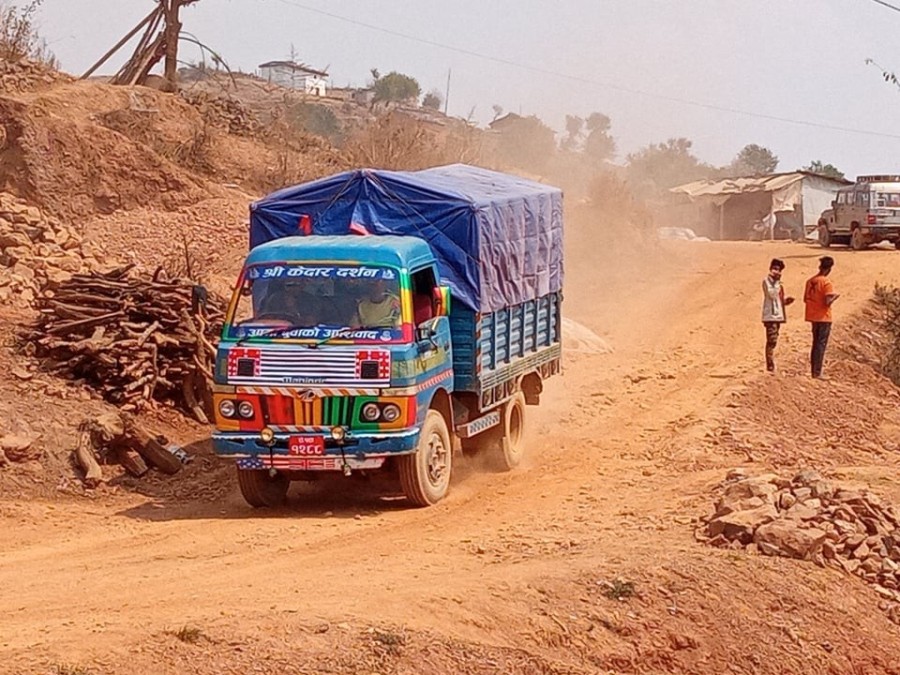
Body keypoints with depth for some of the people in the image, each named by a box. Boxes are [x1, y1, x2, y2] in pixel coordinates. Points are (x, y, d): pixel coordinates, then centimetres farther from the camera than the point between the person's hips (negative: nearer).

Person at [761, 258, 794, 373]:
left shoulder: (777, 283, 19)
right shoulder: (766, 281, -8)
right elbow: (772, 294, -22)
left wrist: (785, 301, 8)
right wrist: (777, 281, -22)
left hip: (777, 315, 9)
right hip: (770, 316, -9)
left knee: (773, 342, 11)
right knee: (771, 341, -12)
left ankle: (771, 367, 16)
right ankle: (770, 367, -13)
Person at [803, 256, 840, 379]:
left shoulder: (811, 281, 5)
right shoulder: (826, 282, -15)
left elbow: (806, 299, 10)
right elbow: (828, 302, -20)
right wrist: (835, 297, -2)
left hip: (813, 317, 7)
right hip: (824, 318, -7)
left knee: (815, 344, 15)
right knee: (821, 345, -3)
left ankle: (814, 371, 17)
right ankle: (817, 373, -4)